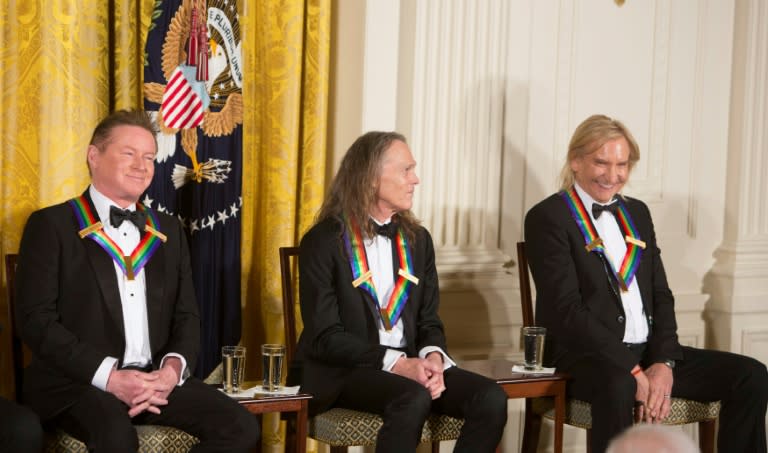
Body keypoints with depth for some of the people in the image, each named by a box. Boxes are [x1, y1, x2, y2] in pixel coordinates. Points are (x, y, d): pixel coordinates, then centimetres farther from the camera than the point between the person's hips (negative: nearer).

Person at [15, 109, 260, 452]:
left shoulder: (168, 231, 18)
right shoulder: (52, 225, 0)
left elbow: (186, 315, 16)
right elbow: (37, 320, -8)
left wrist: (173, 367, -7)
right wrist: (109, 376, -18)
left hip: (155, 376, 6)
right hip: (76, 381, -6)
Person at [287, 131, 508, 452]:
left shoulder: (417, 239, 13)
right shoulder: (324, 241, -6)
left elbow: (429, 321, 13)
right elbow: (325, 336, -12)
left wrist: (433, 357, -11)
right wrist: (395, 363, -22)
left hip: (410, 364, 6)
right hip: (342, 370, -6)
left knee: (491, 399, -18)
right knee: (413, 400, -36)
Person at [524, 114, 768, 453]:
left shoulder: (637, 213, 17)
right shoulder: (548, 218, -5)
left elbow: (661, 295, 13)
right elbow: (566, 310, -14)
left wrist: (664, 362, -6)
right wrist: (632, 372, -20)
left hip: (649, 351, 7)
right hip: (586, 355, -7)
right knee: (618, 387, -40)